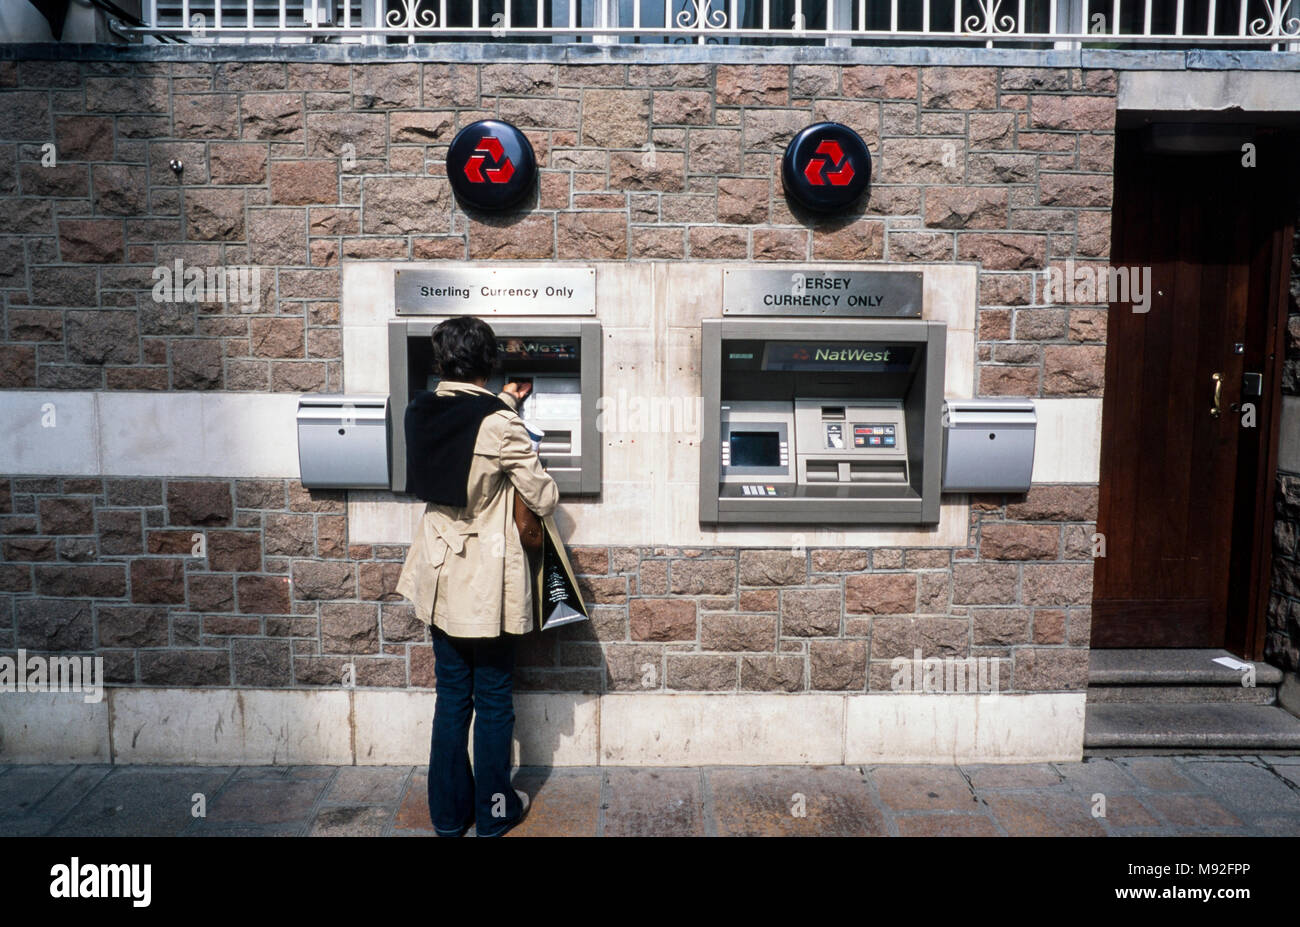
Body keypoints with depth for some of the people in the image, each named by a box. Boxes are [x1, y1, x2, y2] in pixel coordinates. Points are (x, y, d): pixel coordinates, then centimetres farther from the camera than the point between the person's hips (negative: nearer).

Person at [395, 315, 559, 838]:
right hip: (489, 584, -5)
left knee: (451, 698, 17)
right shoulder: (501, 425, -19)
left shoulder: (421, 413, -2)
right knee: (494, 701, 11)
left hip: (441, 578, 5)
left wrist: (504, 403, 33)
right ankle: (493, 813, 27)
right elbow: (544, 501, -13)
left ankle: (448, 814, 29)